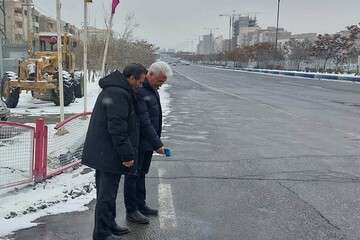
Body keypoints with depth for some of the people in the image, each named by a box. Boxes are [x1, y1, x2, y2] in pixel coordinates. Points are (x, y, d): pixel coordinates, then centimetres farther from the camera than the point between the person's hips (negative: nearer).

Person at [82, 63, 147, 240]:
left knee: (106, 191, 20)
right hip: (108, 154, -11)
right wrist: (127, 154, -20)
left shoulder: (113, 90, 16)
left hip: (102, 153, 11)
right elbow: (117, 128, -25)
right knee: (107, 194, -1)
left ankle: (109, 225, 33)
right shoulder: (118, 94, -19)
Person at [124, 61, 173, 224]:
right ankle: (131, 211, 15)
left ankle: (140, 205, 31)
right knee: (133, 175, 3)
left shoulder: (152, 89, 9)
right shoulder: (138, 91, -23)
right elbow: (144, 122, -25)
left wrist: (156, 141, 17)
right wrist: (157, 144, -23)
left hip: (148, 142, 9)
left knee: (141, 174, 19)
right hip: (137, 143, -9)